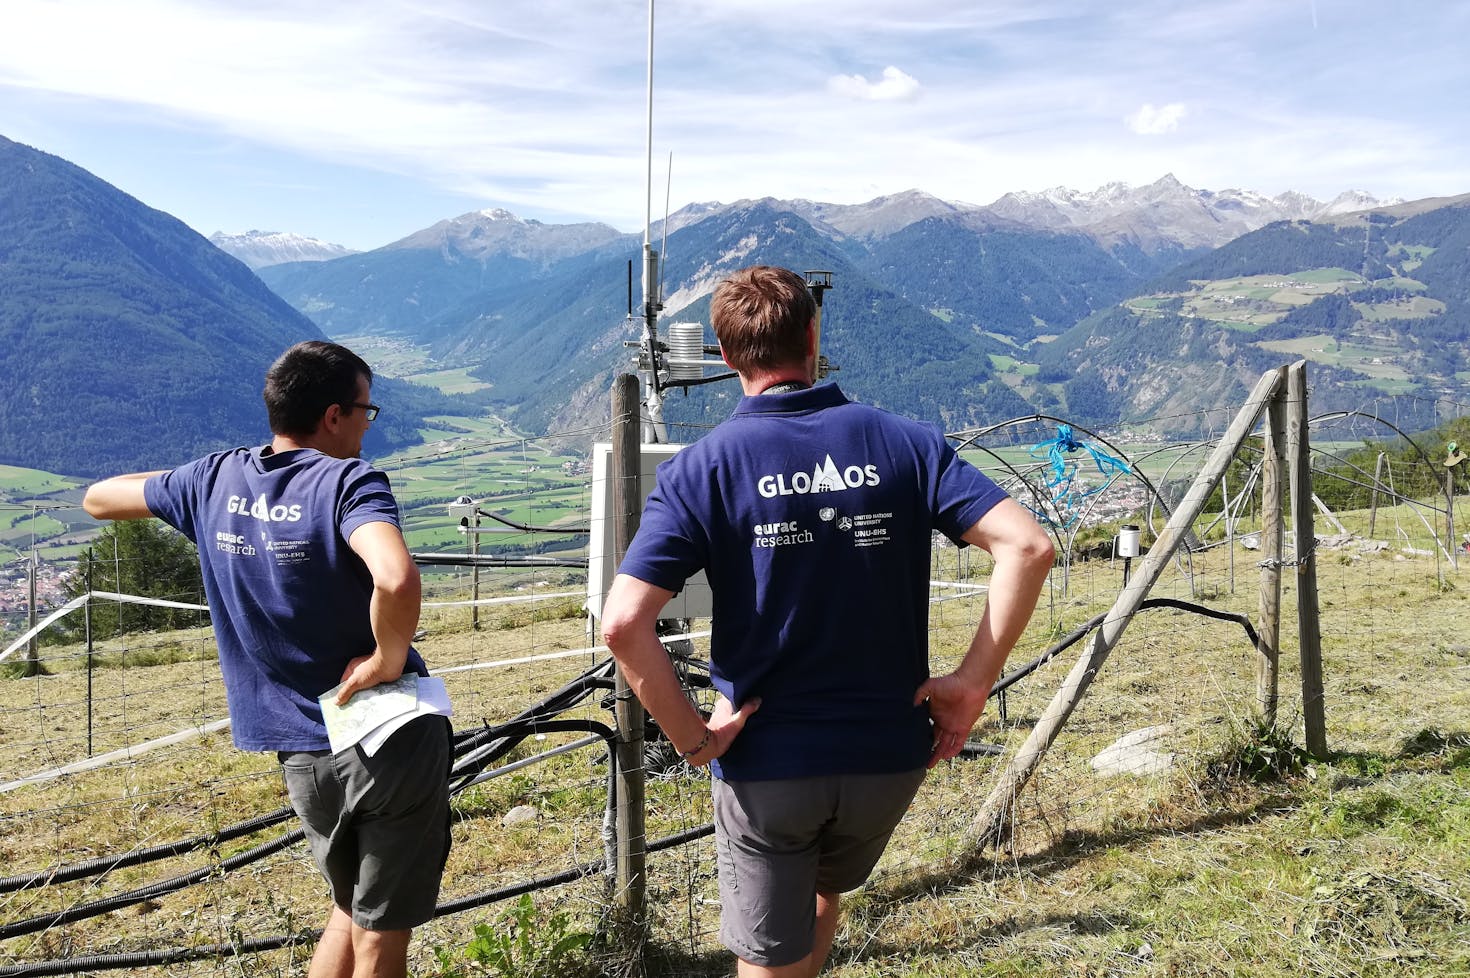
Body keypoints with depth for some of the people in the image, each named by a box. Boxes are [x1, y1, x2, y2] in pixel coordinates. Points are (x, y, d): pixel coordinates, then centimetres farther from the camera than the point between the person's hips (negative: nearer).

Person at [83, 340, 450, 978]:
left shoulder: (214, 481, 2)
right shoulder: (347, 481, -17)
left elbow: (99, 499, 20)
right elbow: (397, 579, -38)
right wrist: (390, 659, -21)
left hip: (301, 752, 5)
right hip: (390, 735, -5)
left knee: (351, 911, 28)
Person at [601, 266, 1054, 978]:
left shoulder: (701, 467, -10)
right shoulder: (904, 443, -4)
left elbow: (623, 622, -21)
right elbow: (1028, 547, -12)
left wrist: (692, 737, -10)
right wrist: (971, 683, -8)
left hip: (764, 764, -3)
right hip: (891, 753, 3)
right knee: (823, 893, 32)